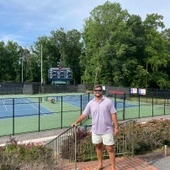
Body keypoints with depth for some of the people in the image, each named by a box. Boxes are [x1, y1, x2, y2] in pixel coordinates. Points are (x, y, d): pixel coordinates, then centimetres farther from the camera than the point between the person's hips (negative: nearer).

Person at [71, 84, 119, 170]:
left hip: (107, 130, -3)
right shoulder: (90, 103, 1)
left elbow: (113, 114, -7)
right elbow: (84, 114, 6)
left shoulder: (108, 101, -8)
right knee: (98, 147, 17)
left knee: (110, 149, 2)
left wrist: (116, 127, -10)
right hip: (95, 130, 4)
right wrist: (76, 122, 2)